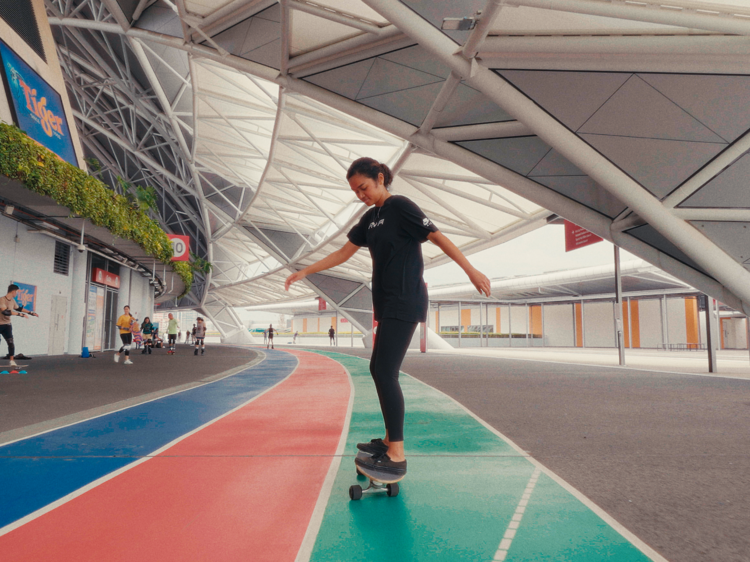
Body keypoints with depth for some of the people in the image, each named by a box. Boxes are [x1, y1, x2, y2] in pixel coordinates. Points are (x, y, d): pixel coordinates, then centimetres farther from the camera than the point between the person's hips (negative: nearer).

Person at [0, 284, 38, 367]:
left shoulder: (12, 300, 6)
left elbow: (18, 308, 22)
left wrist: (31, 312, 23)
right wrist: (20, 314, -33)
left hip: (7, 325, 6)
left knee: (10, 342, -2)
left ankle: (12, 361, 1)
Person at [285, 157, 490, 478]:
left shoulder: (399, 206, -7)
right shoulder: (370, 218, 16)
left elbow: (437, 237, -12)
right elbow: (344, 253, 20)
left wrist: (471, 271, -17)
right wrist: (305, 272, 19)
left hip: (405, 303, -9)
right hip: (387, 304, 9)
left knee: (385, 373, -13)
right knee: (379, 370, 11)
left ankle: (396, 457, -6)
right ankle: (390, 440, 23)